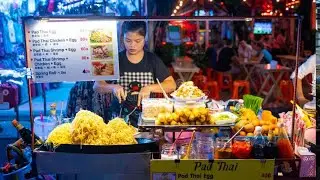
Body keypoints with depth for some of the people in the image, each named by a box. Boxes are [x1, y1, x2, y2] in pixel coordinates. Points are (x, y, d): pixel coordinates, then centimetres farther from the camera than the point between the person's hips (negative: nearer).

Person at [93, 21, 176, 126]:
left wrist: (149, 88, -16)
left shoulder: (153, 60, 3)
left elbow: (172, 85, -1)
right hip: (120, 116, 0)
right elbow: (97, 86, 1)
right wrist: (113, 87, -19)